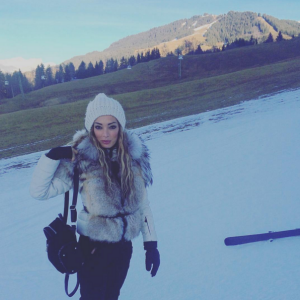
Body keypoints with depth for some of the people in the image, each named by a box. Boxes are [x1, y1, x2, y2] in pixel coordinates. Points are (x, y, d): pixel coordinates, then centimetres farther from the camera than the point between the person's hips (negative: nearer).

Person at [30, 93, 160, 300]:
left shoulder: (134, 155, -8)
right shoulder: (80, 159, -18)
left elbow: (142, 203, -1)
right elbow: (39, 191, -15)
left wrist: (151, 244, -1)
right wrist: (52, 157, -27)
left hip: (124, 246, 4)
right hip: (94, 247, -3)